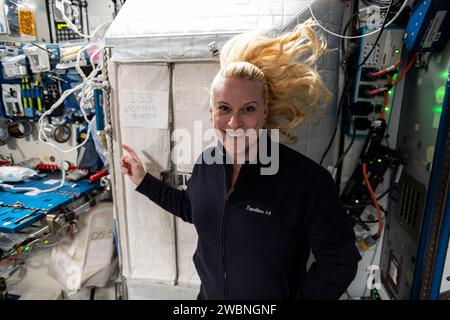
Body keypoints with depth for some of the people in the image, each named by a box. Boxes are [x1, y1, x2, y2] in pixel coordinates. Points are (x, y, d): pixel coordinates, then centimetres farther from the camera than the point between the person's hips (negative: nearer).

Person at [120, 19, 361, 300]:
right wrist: (144, 181, 5)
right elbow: (193, 208, 8)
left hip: (276, 297, -4)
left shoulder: (308, 180, -29)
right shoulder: (208, 161, -10)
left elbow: (339, 263, -19)